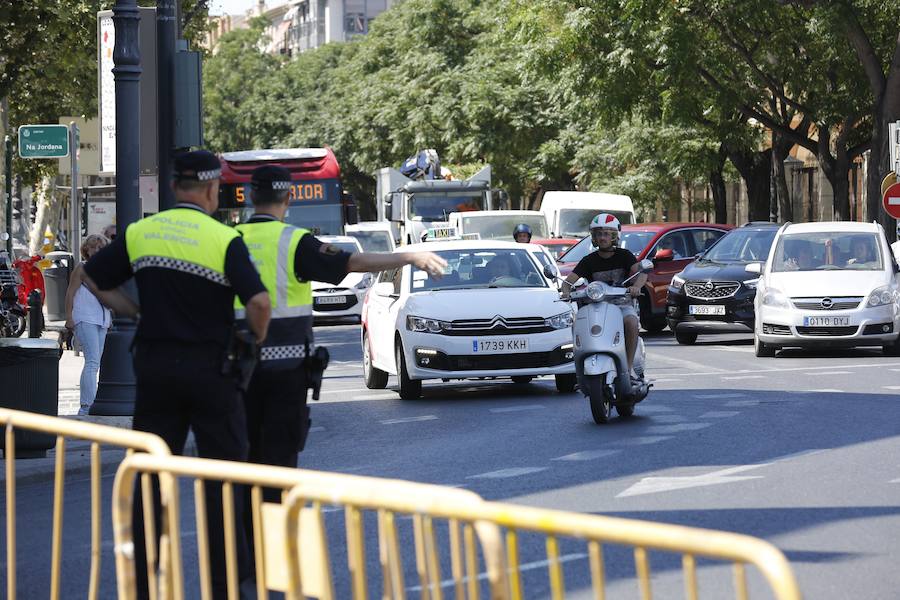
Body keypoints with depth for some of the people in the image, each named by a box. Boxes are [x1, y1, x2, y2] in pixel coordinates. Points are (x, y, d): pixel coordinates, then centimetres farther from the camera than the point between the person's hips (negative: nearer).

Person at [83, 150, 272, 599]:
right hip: (210, 368, -4)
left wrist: (137, 313, 13)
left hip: (153, 365, 4)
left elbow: (93, 278, 11)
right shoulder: (224, 240, -10)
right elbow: (258, 301, -20)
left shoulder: (139, 234, 4)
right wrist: (257, 340, -2)